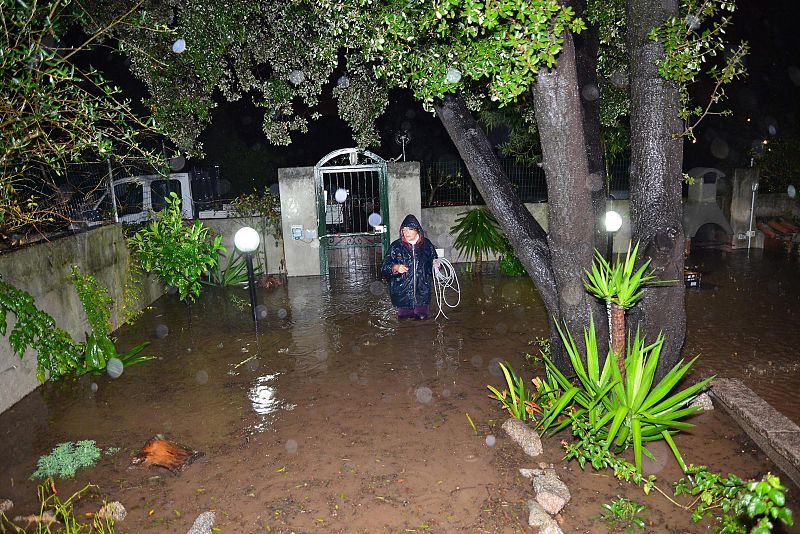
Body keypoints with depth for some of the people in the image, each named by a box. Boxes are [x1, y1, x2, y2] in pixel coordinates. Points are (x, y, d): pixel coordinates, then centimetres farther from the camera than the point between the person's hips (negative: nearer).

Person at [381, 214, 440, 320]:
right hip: (402, 291, -1)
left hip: (422, 290, 2)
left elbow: (432, 265, 14)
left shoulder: (427, 245, 2)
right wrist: (395, 267, -26)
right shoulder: (396, 246, -4)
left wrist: (434, 265, -10)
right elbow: (385, 267, -6)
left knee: (422, 316, 10)